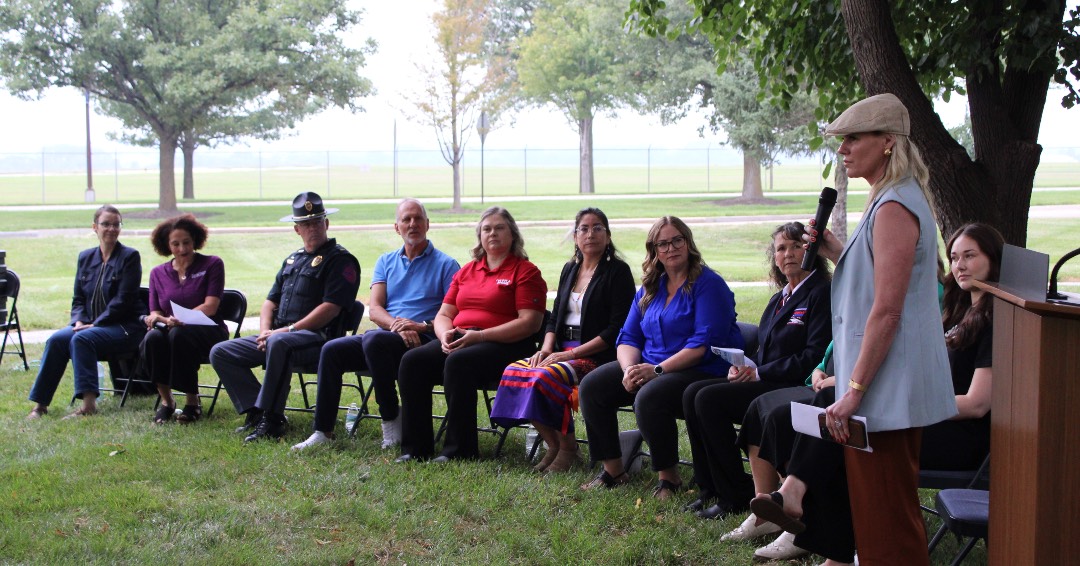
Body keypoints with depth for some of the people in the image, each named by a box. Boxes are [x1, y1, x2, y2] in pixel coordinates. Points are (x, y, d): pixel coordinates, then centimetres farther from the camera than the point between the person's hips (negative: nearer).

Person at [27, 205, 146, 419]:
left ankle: (89, 403, -34)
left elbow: (124, 300, -12)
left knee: (81, 339, -32)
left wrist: (95, 324, -17)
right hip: (90, 325, 5)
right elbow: (78, 299, 14)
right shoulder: (86, 257, 14)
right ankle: (40, 404, -19)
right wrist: (79, 321, -7)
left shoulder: (130, 257, -4)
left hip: (125, 327, -5)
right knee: (57, 339, -21)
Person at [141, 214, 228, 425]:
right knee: (152, 338, -33)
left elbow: (210, 306, -7)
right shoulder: (158, 273, 16)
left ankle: (192, 402, -22)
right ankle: (166, 400, -16)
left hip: (208, 331, -3)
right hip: (170, 329, 3)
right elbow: (154, 312, 12)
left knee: (179, 334, -37)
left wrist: (177, 320, -20)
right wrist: (158, 319, -15)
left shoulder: (212, 264, 5)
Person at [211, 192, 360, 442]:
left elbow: (331, 308, -14)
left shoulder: (341, 259, -3)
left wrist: (286, 330, -17)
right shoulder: (292, 260, 23)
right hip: (276, 335, 9)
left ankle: (272, 420, -32)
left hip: (318, 337, -9)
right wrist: (265, 331, 2)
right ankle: (257, 411, -11)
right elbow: (271, 301, 24)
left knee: (279, 343, -41)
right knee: (221, 353, -2)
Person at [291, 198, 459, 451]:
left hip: (423, 340, -5)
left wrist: (423, 325, -20)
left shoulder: (445, 264, 6)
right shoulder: (386, 262, 19)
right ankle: (322, 430, -14)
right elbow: (374, 309, 6)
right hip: (386, 335, 5)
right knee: (332, 349, -17)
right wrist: (397, 325, -15)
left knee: (375, 339, -34)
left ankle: (391, 420, -22)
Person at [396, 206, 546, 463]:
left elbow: (529, 323, -10)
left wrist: (479, 336, -17)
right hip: (458, 340, 6)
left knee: (458, 362, -35)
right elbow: (444, 314, 21)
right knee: (412, 360, -19)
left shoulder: (525, 271, 2)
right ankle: (415, 448, -17)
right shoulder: (466, 271, 21)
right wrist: (446, 335, -5)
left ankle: (458, 449, -25)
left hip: (504, 345, -6)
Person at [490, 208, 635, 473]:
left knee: (544, 377, -32)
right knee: (514, 371, -18)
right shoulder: (570, 269, 18)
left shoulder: (618, 271, -4)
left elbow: (616, 328, -12)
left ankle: (568, 448, -10)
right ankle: (553, 445, -6)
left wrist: (572, 353, -16)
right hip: (563, 350, 7)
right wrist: (547, 348, -2)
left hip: (598, 356, -7)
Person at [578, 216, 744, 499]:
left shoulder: (709, 284, -8)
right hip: (648, 366, 8)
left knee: (648, 398, -35)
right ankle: (613, 470, 1)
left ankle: (669, 477, -15)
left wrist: (658, 370, -23)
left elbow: (705, 343, -18)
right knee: (591, 387, -10)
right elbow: (628, 337, 11)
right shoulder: (649, 288, 14)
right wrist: (629, 369, -12)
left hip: (702, 371, -7)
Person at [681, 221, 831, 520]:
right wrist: (746, 366, -1)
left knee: (710, 400, -23)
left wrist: (760, 372, -16)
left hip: (792, 388, -9)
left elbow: (815, 356, -16)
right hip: (764, 381, 9)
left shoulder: (822, 294, -7)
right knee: (693, 393, -10)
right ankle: (711, 489, -7)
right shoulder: (779, 299, 21)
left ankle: (737, 494, -14)